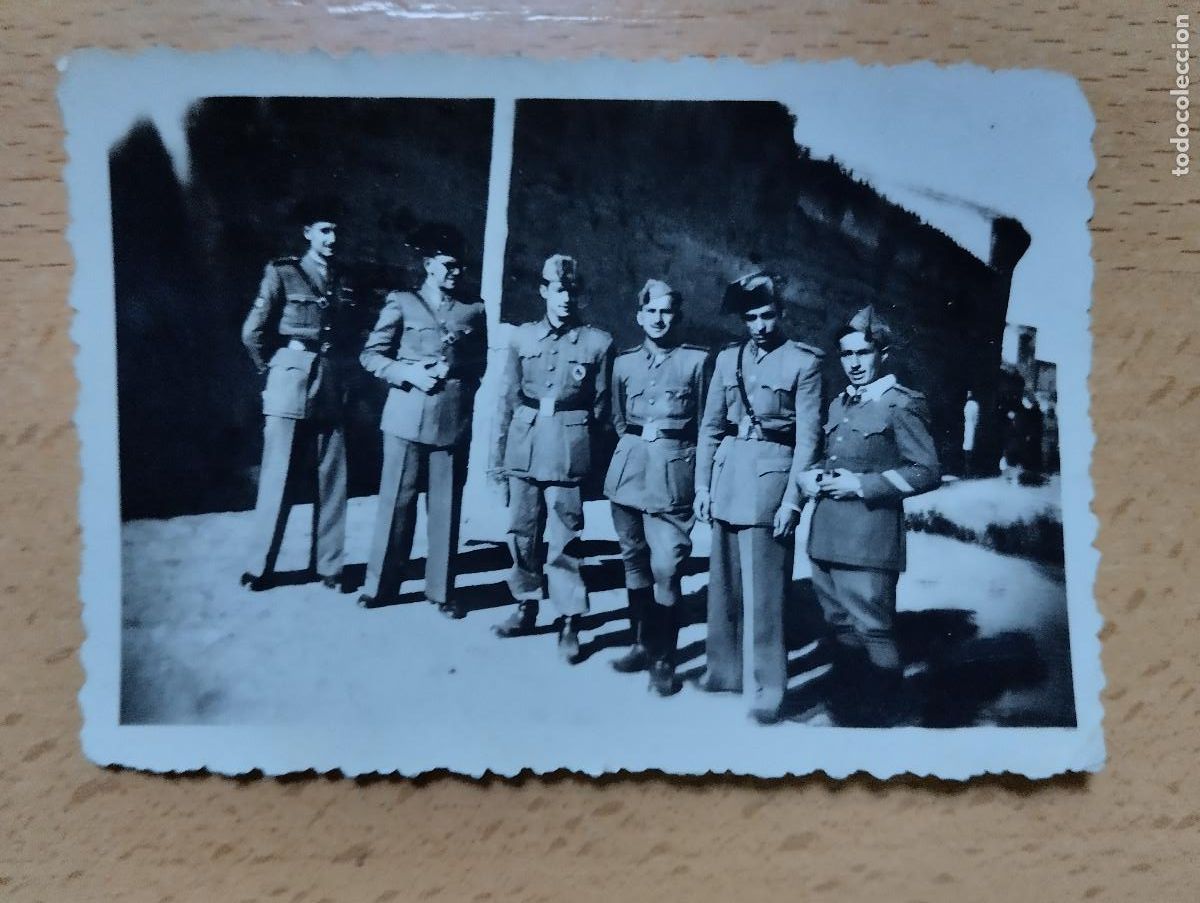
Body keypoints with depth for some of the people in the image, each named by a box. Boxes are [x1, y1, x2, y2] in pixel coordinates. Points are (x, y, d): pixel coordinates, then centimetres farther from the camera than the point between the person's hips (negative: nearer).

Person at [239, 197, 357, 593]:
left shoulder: (346, 280, 12)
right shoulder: (282, 273, 0)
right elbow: (252, 332, 0)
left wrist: (334, 366, 9)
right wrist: (273, 367, 9)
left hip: (332, 390, 4)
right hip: (290, 388, -4)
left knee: (332, 481, 5)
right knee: (278, 478, 0)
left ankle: (328, 566, 15)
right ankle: (259, 567, 11)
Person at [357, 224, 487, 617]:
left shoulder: (473, 308, 13)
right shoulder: (402, 302, 6)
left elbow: (480, 363, 15)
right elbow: (371, 355, 3)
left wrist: (454, 368, -4)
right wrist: (408, 372, -11)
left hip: (454, 419, 2)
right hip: (408, 416, -2)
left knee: (446, 505, 4)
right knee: (397, 500, 3)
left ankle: (441, 589, 14)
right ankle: (380, 584, 15)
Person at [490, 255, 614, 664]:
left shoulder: (598, 342, 1)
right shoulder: (522, 336, 7)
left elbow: (601, 407, 3)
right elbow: (508, 399, 10)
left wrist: (593, 458, 1)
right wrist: (498, 455, 9)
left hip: (568, 449, -3)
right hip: (524, 445, 3)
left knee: (565, 538, -2)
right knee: (521, 531, 10)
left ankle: (569, 622, 8)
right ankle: (526, 606, 27)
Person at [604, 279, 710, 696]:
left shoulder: (697, 359, 1)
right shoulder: (623, 362, 10)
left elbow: (707, 422, 2)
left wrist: (704, 482, 0)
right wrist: (633, 449, 14)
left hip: (674, 470, -4)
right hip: (628, 469, 4)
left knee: (665, 568, -8)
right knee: (634, 562, 11)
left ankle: (663, 660, 4)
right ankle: (642, 643, 26)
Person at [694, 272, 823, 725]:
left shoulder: (803, 361, -3)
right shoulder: (727, 358, 10)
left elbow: (808, 436, -6)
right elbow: (710, 426, 12)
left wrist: (792, 499, -12)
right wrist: (702, 485, 7)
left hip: (771, 471, -5)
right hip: (728, 472, 5)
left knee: (763, 588, -4)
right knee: (723, 581, 13)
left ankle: (768, 689, 6)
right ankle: (724, 669, 27)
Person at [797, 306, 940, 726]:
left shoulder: (903, 404, -5)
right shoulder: (838, 404, 19)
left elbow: (926, 472, -9)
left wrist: (862, 485, -15)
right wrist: (809, 476, 7)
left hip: (869, 538, -7)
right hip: (826, 536, 7)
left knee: (872, 630, -3)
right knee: (841, 628, 15)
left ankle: (884, 717, 12)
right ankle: (845, 710, 28)